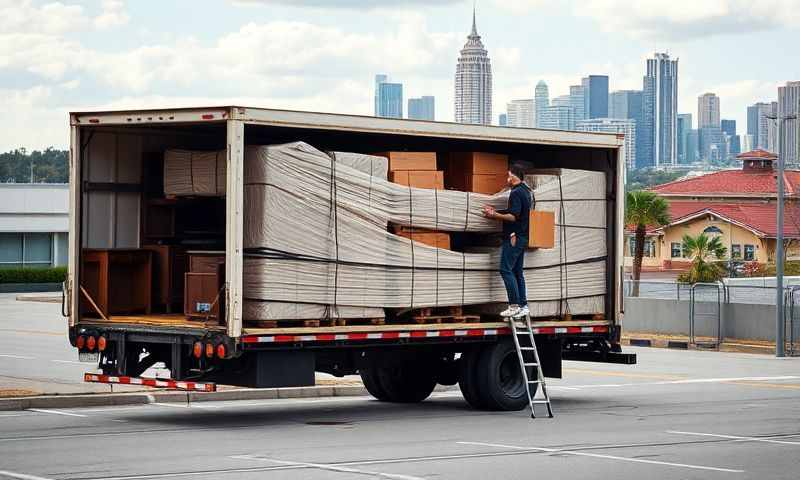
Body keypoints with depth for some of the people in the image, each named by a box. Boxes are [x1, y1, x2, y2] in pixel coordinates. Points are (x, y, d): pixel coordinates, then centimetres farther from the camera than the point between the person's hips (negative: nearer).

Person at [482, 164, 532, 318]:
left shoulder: (516, 193, -16)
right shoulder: (525, 191, 16)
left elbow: (514, 216, -22)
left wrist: (495, 215, -15)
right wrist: (496, 212, 20)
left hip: (513, 237, -10)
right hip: (522, 237, 10)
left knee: (506, 270, -8)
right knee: (518, 272, 11)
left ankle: (514, 305, -12)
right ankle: (523, 306, 10)